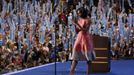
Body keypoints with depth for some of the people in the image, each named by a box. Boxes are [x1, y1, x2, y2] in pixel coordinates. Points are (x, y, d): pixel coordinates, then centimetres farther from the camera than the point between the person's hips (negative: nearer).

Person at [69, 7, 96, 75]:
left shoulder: (88, 20, -7)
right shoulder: (79, 20, 11)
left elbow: (85, 30, -17)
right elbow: (77, 31, 12)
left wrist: (77, 24, -21)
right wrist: (75, 25, -2)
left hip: (86, 38, -6)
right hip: (79, 38, 6)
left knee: (88, 57, 0)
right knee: (75, 57, 0)